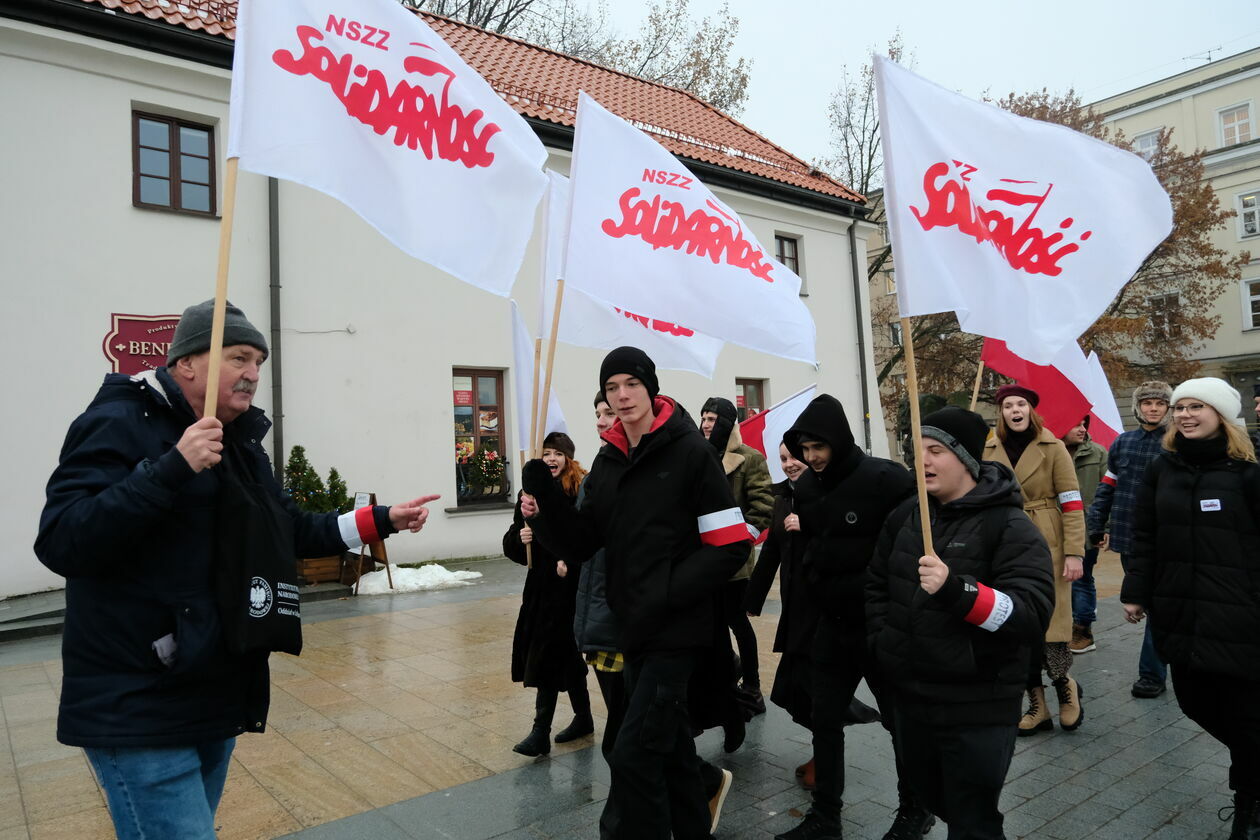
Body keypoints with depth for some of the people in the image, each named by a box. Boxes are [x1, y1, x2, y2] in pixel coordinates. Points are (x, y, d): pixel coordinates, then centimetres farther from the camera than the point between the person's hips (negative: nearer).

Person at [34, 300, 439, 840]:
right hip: (139, 712, -8)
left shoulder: (241, 445, 11)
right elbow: (60, 544, -25)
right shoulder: (120, 424, -14)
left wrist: (383, 520, 8)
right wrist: (173, 468, -32)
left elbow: (292, 531, 16)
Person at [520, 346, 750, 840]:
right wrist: (544, 502, -11)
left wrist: (667, 595, -18)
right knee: (668, 741, 21)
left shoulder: (689, 452, -11)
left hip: (676, 628, -6)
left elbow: (731, 545, -13)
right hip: (633, 627, 7)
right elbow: (580, 545, 5)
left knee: (634, 753, -8)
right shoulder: (608, 462, 7)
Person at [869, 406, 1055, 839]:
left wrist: (955, 590, -36)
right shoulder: (905, 515, 5)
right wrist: (882, 644, 6)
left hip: (977, 712, -6)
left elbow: (1033, 616, -24)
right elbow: (877, 586, 17)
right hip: (909, 699, 6)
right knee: (931, 800, 26)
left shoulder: (1008, 525, -14)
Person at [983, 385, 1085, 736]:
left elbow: (1072, 504, -5)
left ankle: (1065, 684, 25)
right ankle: (1037, 705, 19)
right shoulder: (988, 451, 4)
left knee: (1049, 624, -5)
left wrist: (1074, 553, -12)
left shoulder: (1053, 447, -3)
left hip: (1047, 547, -3)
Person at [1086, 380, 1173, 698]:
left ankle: (1151, 673, 6)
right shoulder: (1122, 443, 7)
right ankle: (1161, 658, 32)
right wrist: (1097, 526, 8)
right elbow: (1107, 488, 11)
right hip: (1127, 537, 4)